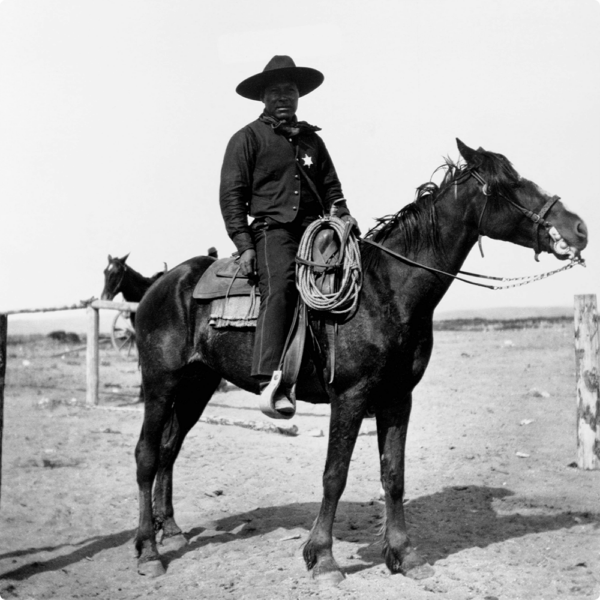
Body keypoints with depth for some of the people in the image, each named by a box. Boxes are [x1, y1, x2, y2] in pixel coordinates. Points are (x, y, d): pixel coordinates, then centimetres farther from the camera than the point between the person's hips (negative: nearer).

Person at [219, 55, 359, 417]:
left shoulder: (311, 139, 24)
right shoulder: (248, 138, 8)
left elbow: (331, 186, 27)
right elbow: (231, 194, 2)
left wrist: (341, 214, 6)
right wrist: (244, 244, -7)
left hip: (315, 227, 6)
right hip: (272, 228, -6)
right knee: (280, 285, -29)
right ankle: (270, 380, -40)